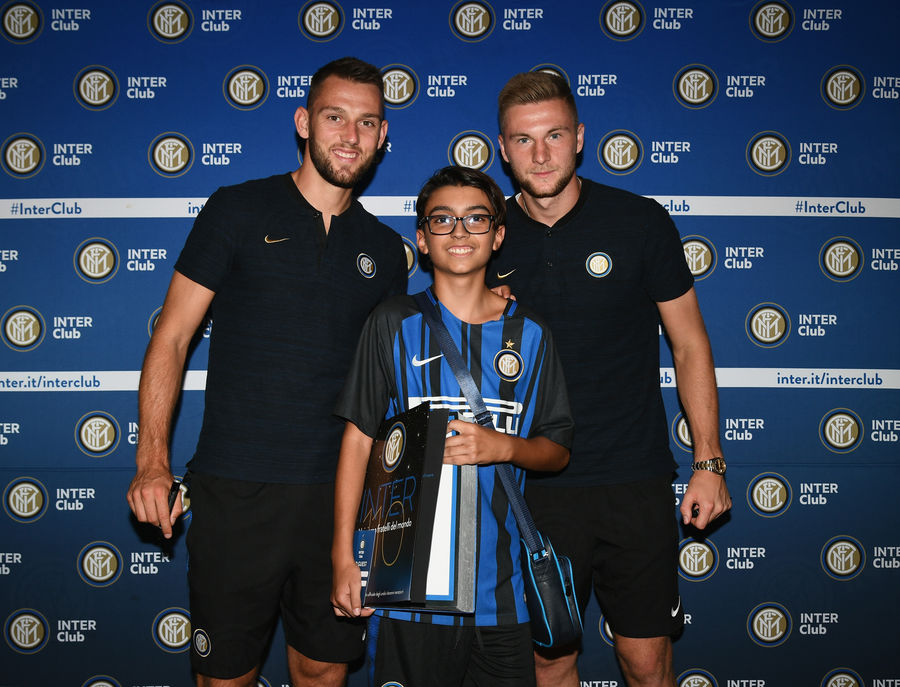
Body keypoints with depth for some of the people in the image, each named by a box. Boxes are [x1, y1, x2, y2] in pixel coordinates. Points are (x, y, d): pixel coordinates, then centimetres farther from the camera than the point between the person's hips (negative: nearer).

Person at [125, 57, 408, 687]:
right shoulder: (239, 211, 0)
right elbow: (172, 337, -2)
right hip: (236, 492, -3)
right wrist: (152, 461, -10)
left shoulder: (386, 251, 10)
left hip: (339, 494, 3)